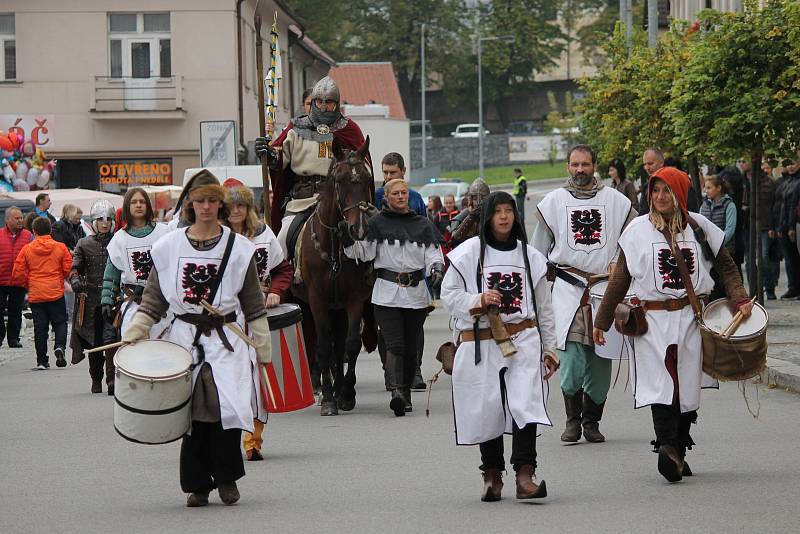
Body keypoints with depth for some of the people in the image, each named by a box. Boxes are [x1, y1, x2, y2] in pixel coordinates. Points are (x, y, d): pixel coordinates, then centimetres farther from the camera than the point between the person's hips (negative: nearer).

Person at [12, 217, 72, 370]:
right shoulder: (60, 248, -4)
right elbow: (69, 269, -2)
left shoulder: (27, 249, -3)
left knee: (40, 327, 5)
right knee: (60, 322, 10)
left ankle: (42, 360, 5)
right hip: (56, 293, -1)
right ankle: (60, 346, -16)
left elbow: (18, 274, -2)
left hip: (35, 294, 1)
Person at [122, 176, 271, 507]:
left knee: (227, 404, -16)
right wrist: (133, 334, 1)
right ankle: (198, 484, 10)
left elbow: (254, 305, 9)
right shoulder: (169, 247, 8)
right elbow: (153, 299, 11)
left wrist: (263, 348, 8)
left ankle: (226, 477, 2)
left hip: (226, 339, -1)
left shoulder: (238, 247, 6)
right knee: (192, 412, -2)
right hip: (183, 337, 1)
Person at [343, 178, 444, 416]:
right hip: (387, 293, -3)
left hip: (417, 293, 3)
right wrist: (348, 240, -20)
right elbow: (363, 252, -3)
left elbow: (433, 253, 8)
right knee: (394, 345, -14)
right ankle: (397, 390, -28)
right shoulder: (377, 224, 3)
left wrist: (436, 269, -12)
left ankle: (406, 393, 18)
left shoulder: (423, 225, 11)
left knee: (410, 347, 8)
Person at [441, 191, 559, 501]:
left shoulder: (529, 255, 11)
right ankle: (492, 474, 21)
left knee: (525, 403, -15)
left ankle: (524, 476, -20)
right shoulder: (470, 252, 2)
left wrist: (549, 348, 14)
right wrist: (478, 300, -16)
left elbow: (543, 306, 16)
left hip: (523, 338, 1)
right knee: (487, 409, 4)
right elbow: (448, 293, 2)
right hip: (480, 343, -1)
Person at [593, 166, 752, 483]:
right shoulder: (638, 230, 4)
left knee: (688, 387, 3)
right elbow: (620, 278, 7)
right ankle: (666, 448, -29)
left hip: (692, 317, 2)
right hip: (653, 319, -2)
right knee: (660, 384, -17)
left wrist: (739, 300, 1)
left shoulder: (699, 227, 7)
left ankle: (678, 454, 13)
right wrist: (602, 321, 8)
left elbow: (726, 266, 16)